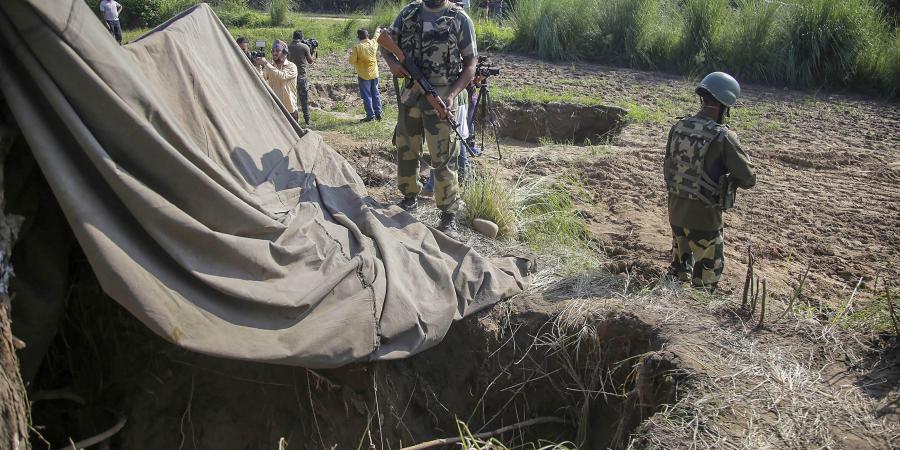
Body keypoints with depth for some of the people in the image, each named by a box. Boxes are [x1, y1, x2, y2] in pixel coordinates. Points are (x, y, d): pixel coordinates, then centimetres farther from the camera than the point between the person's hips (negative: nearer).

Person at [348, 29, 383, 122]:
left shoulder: (357, 47, -16)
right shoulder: (373, 43, -3)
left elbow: (352, 61, -13)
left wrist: (351, 54, 8)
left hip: (364, 75, -5)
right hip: (374, 74, 5)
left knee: (367, 96, 2)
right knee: (376, 94, 14)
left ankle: (370, 115, 2)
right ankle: (378, 114, 15)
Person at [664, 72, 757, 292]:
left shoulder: (678, 128, -2)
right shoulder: (722, 137, -20)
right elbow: (748, 179, -14)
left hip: (675, 213, 6)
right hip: (704, 218, -6)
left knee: (679, 268, 25)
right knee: (706, 276, 11)